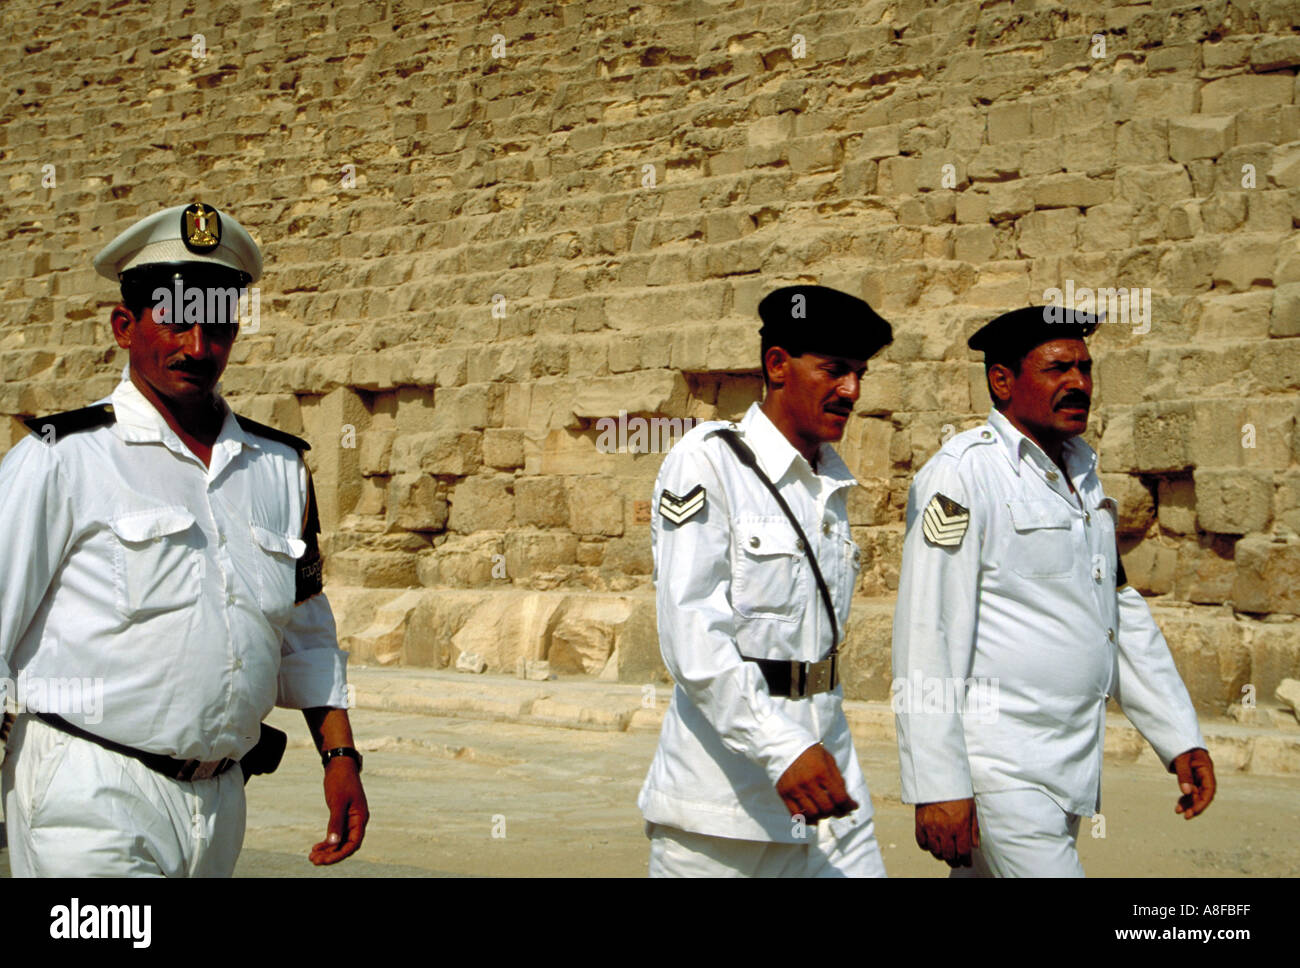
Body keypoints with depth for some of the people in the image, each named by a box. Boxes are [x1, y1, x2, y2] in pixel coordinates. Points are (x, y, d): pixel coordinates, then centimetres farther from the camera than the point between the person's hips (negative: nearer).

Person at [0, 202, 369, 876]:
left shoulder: (279, 468, 12)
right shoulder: (61, 459, -5)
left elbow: (306, 632, 21)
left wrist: (340, 755, 14)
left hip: (220, 802, 6)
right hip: (91, 800, -5)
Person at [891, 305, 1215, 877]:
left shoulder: (1082, 472, 14)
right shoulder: (961, 475, -11)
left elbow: (1124, 614, 21)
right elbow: (925, 639, -16)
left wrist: (1181, 739, 15)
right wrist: (938, 787, -19)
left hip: (1070, 770, 8)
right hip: (1000, 775, -8)